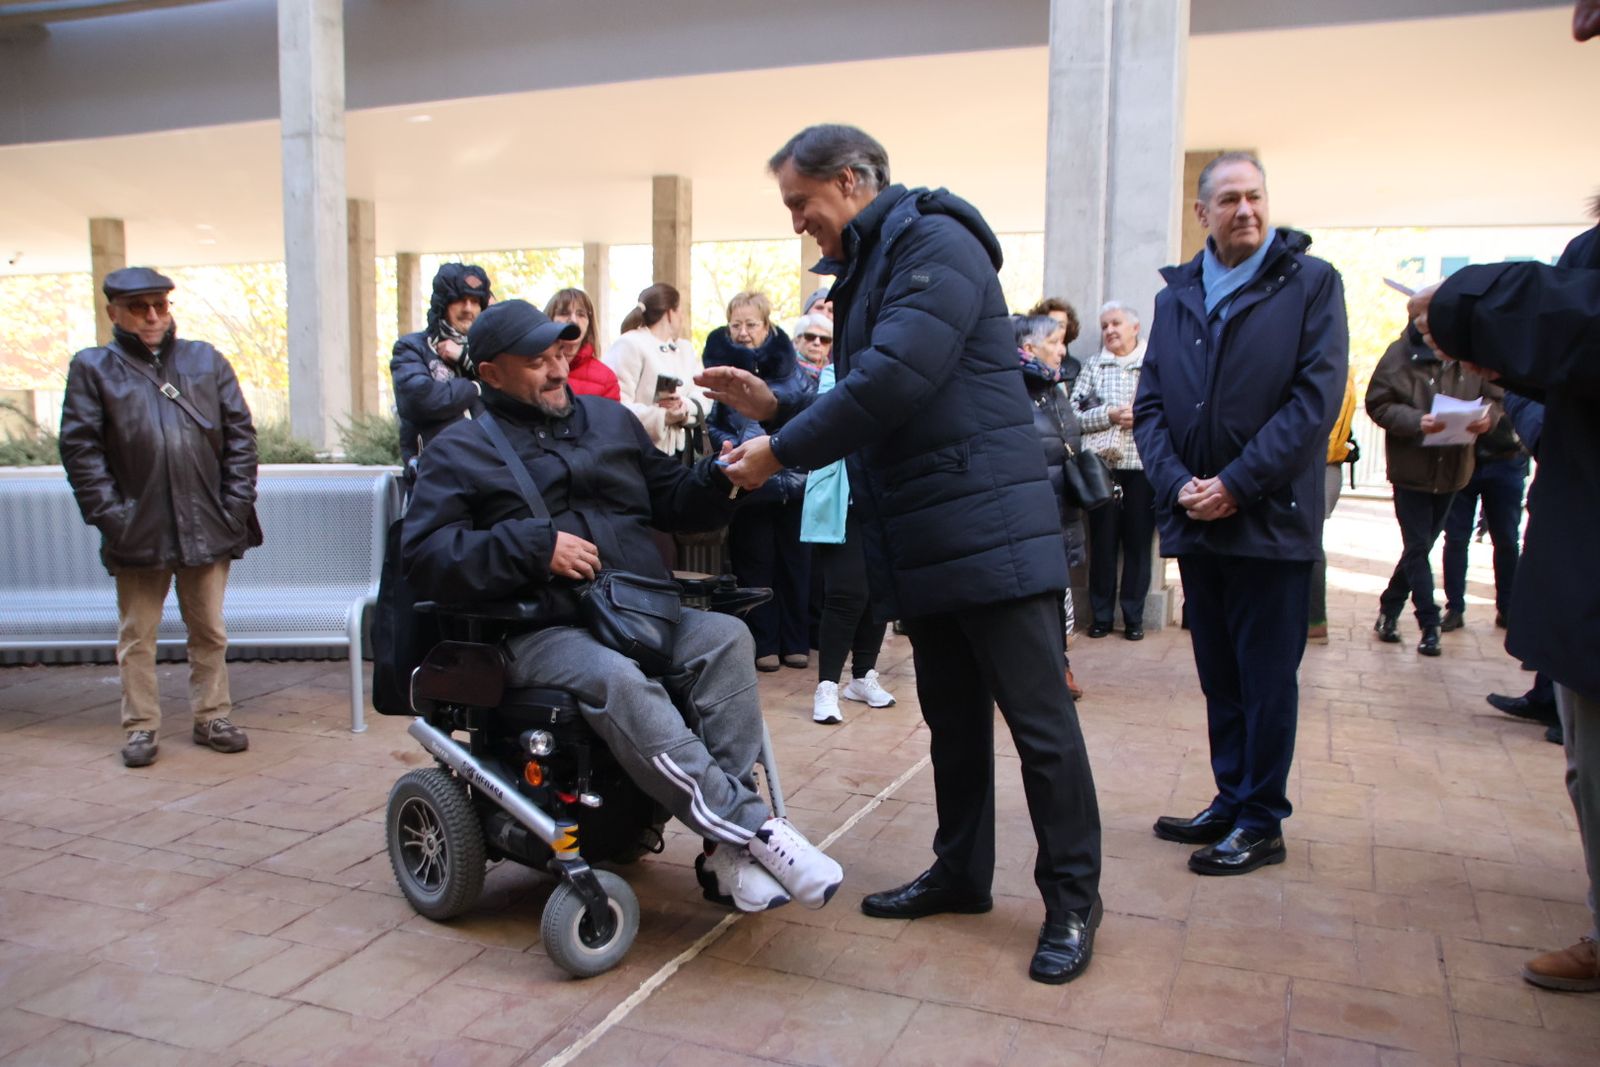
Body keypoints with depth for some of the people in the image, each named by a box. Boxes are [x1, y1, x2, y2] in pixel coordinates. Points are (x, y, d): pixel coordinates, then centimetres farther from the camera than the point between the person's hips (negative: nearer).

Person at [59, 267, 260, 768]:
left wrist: (237, 503, -2)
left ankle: (212, 717, 24)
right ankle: (141, 726, 21)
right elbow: (80, 450, -2)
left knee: (209, 630, 12)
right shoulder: (93, 369, 3)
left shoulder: (207, 361, 8)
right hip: (138, 532, -1)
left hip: (207, 527, 2)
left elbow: (240, 434, 6)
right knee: (137, 636, 9)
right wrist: (109, 515, -10)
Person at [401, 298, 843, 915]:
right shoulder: (459, 451, 10)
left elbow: (673, 499, 26)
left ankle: (727, 847, -30)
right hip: (542, 631, -4)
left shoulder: (611, 421, 24)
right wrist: (534, 546, -14)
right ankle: (750, 825, -35)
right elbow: (424, 556, -3)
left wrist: (721, 476, 3)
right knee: (617, 680, -37)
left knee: (726, 637, -26)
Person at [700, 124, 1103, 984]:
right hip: (922, 540, 9)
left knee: (1038, 719, -1)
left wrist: (780, 453, -16)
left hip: (989, 527, -9)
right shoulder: (864, 270, 19)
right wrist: (774, 405, 6)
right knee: (952, 716, 17)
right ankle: (961, 873, 30)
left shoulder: (936, 244, -10)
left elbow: (894, 381, -23)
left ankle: (1072, 899, 12)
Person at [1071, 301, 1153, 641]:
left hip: (1143, 464, -1)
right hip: (1102, 464, 1)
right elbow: (1073, 415, 2)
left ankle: (1133, 616, 13)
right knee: (1102, 540, 4)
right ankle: (1101, 615, 13)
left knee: (1138, 542, 4)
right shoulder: (1093, 366, 11)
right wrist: (1109, 415, -11)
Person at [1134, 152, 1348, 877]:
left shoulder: (1311, 283, -1)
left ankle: (1261, 823, 15)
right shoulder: (1176, 296, 11)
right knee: (1218, 676, 13)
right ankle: (1231, 800, 27)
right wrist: (1177, 483, -9)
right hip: (1194, 520, 4)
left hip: (1270, 520, -4)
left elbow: (1317, 397, -11)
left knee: (1267, 680, 4)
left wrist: (1237, 484, -16)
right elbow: (1150, 405, 7)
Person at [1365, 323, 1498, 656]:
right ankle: (1429, 625, 5)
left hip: (1452, 471, 4)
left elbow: (1496, 397, 6)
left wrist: (1488, 416, -17)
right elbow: (1378, 405, -10)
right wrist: (1417, 421, -25)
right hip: (1411, 469, -4)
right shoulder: (1400, 354, -10)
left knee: (1420, 546, 14)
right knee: (1418, 547, -2)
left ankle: (1389, 609, 29)